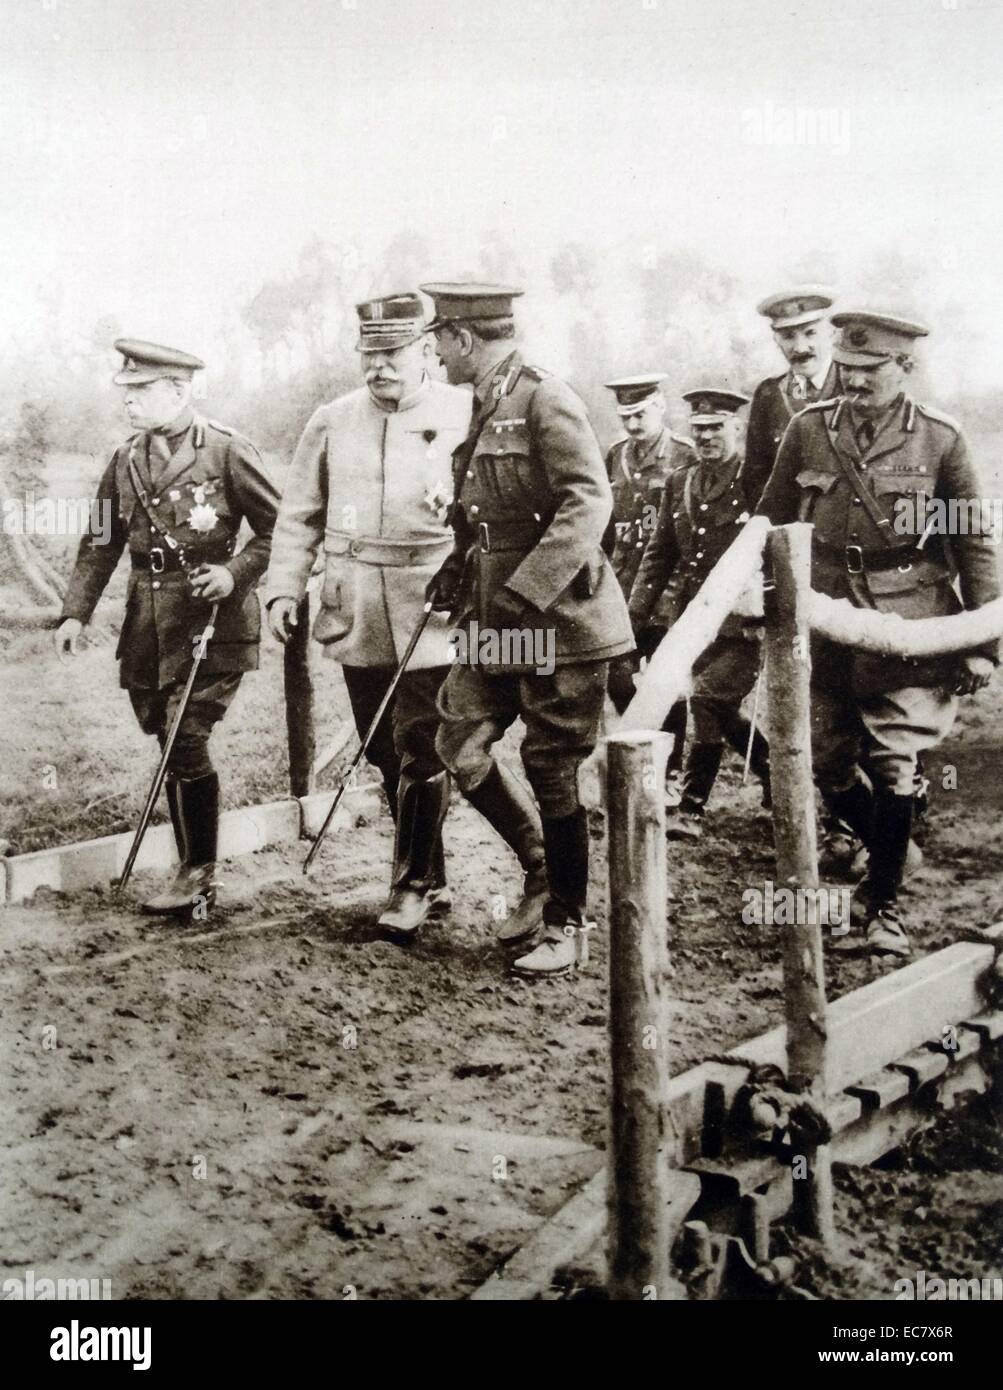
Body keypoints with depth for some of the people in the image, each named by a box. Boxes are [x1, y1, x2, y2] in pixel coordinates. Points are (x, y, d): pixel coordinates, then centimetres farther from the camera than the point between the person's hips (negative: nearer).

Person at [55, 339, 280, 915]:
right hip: (148, 623, 6)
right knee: (173, 748, 10)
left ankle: (201, 874, 4)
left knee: (187, 742, -11)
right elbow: (101, 544, 13)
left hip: (212, 620, -6)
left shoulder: (227, 450, -7)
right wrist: (76, 612, 3)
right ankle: (194, 874, 22)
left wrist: (235, 573, -17)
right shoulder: (126, 461, 10)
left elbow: (278, 528, -3)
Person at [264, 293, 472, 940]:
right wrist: (284, 589, 4)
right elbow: (299, 515, 13)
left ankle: (413, 885, 9)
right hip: (358, 618, 4)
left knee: (421, 752, -7)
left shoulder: (465, 418, -2)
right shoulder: (332, 423, 9)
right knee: (386, 756, 11)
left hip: (434, 615, -4)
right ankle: (433, 883, 25)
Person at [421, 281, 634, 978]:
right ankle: (542, 869, 24)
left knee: (552, 771, 0)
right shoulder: (487, 407, 15)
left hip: (557, 618, -8)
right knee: (460, 745, 5)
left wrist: (523, 593, -27)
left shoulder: (545, 399, -13)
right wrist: (459, 568, 12)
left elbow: (590, 503, -23)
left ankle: (566, 924, 16)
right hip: (497, 620, 9)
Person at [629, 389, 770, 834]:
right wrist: (635, 615, 6)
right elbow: (659, 554, 13)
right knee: (721, 712, 10)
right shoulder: (679, 483, 11)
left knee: (708, 697, -17)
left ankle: (691, 808, -6)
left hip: (742, 623, -6)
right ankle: (775, 771, 34)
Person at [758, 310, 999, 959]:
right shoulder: (808, 429, 2)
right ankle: (892, 852, 35)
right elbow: (771, 526, 11)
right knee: (829, 765, 8)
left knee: (891, 764, -8)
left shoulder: (941, 438, -4)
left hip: (906, 628, -3)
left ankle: (885, 906, 8)